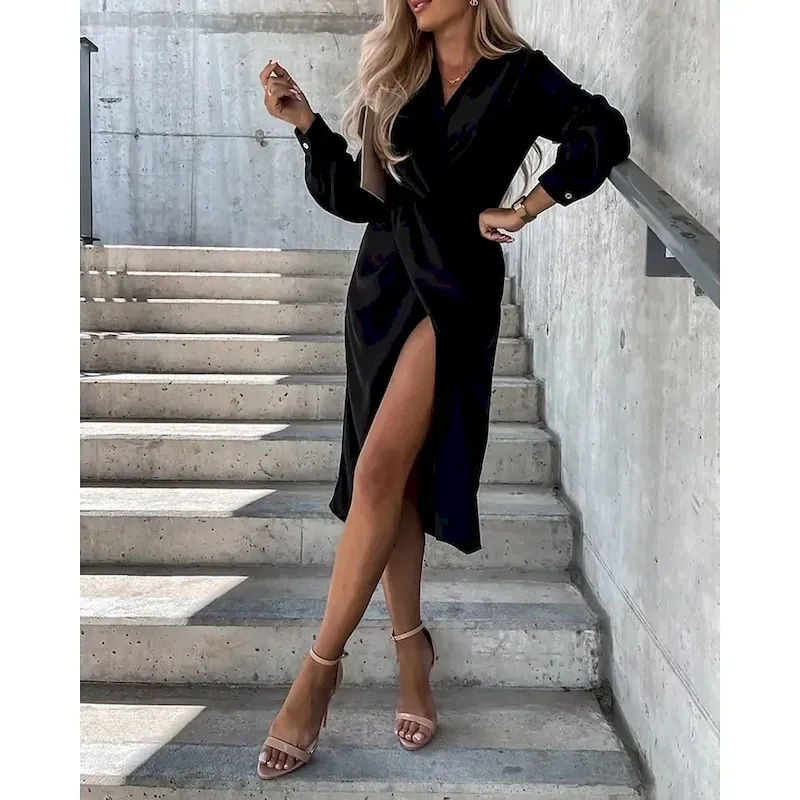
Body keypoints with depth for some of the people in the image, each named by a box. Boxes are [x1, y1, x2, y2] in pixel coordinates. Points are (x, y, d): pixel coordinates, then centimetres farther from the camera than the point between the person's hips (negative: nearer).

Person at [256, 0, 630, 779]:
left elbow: (605, 134, -12)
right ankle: (410, 647, 17)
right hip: (381, 284, 6)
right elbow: (356, 195, 12)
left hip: (454, 290, -5)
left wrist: (521, 210, -13)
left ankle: (320, 667, -6)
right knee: (395, 478, 5)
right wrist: (305, 122, 2)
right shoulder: (396, 78, 15)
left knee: (377, 474, -16)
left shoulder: (519, 75, 2)